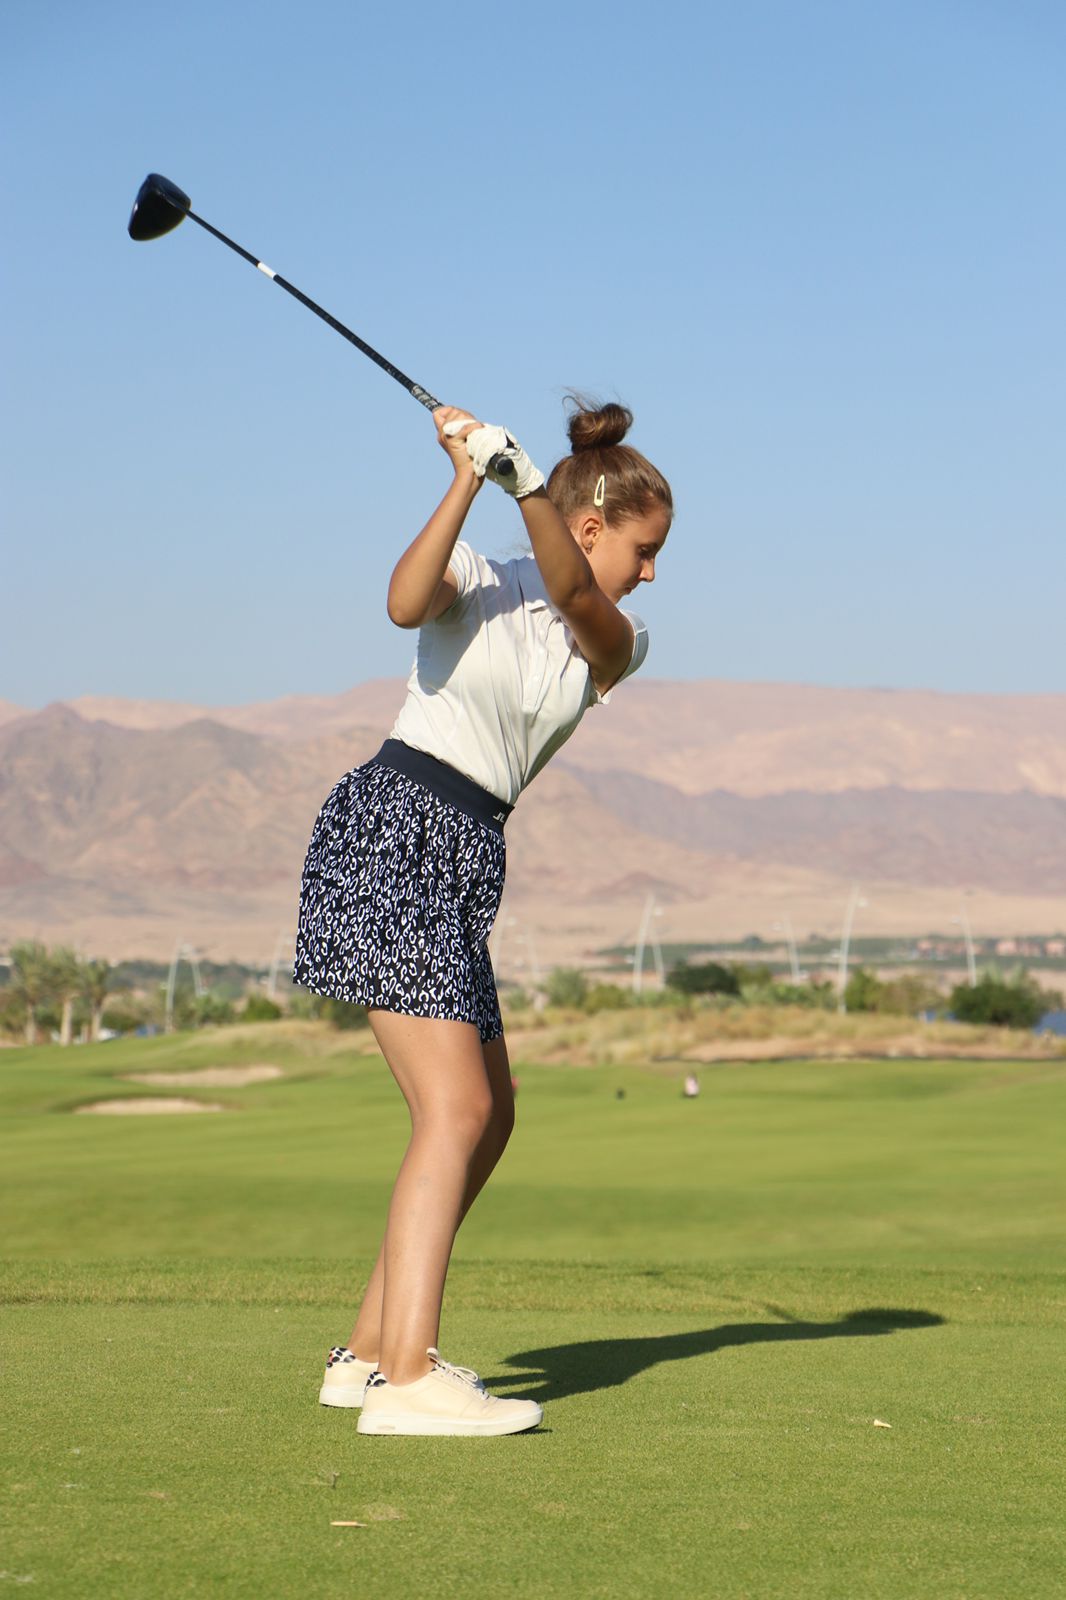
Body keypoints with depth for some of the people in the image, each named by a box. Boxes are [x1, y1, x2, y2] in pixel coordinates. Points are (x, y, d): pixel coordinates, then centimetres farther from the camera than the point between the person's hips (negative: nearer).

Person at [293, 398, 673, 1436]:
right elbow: (407, 602, -22)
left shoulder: (615, 644, 14)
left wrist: (527, 484, -27)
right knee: (455, 1108, -17)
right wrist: (467, 483, -31)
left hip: (458, 863, 8)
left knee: (487, 1116, 12)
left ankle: (369, 1352, 19)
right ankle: (405, 1380, -23)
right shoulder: (479, 585, 2)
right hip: (391, 833, -8)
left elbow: (572, 595, -10)